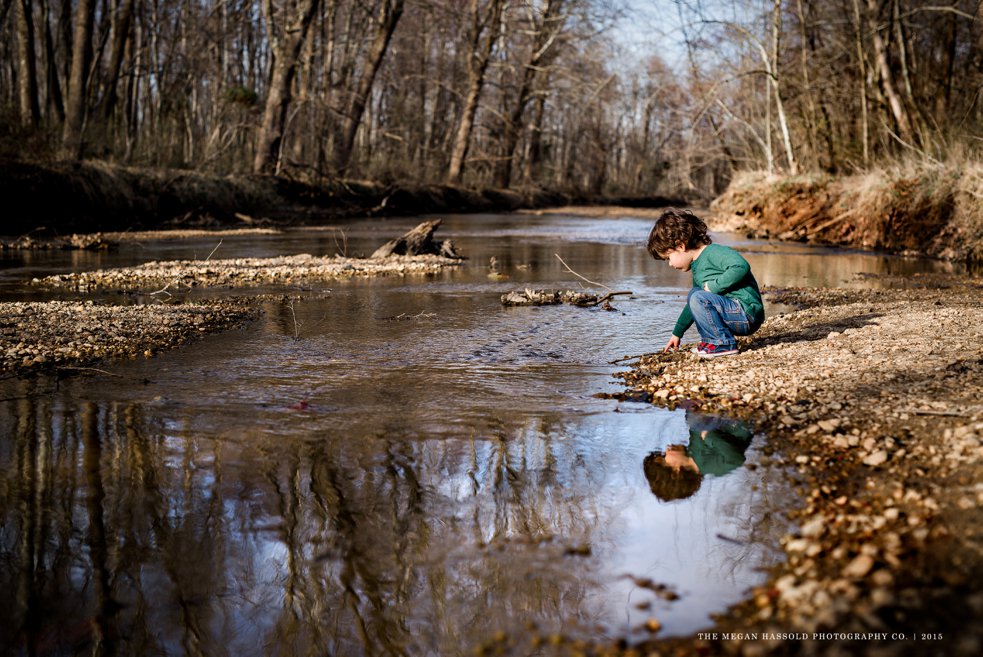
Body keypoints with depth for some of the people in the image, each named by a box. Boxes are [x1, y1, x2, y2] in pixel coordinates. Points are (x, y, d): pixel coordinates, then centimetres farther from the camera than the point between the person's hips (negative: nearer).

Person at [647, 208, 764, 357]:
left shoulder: (714, 252, -13)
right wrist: (677, 333, 35)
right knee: (694, 295, 17)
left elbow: (741, 267, -32)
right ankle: (710, 340, 9)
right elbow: (693, 305, 31)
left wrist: (714, 286, -23)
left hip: (747, 313, -10)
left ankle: (724, 344, -15)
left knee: (698, 299, -23)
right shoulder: (697, 267, 19)